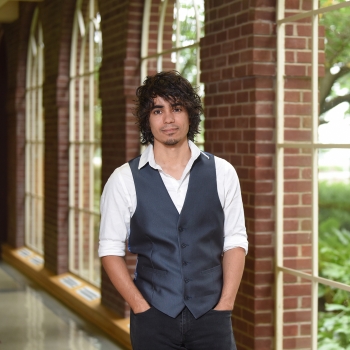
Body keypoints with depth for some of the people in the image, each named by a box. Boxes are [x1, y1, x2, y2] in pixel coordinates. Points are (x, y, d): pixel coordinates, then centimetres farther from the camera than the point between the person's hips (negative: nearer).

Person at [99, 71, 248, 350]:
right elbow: (111, 250, 1)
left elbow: (235, 242, 4)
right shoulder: (124, 180, 0)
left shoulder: (222, 173, 4)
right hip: (153, 319, -1)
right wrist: (141, 307, -7)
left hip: (211, 316, 1)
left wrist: (225, 305, -5)